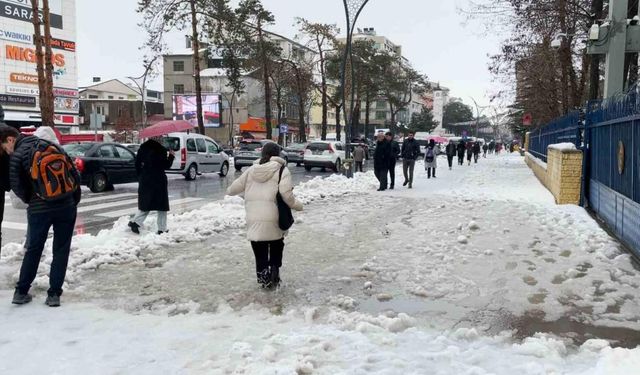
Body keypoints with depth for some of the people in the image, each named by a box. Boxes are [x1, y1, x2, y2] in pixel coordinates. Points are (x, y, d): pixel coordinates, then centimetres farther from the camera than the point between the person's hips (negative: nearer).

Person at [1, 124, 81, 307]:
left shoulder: (18, 156, -6)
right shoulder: (52, 146, 6)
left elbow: (18, 187, -4)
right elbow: (74, 175, 5)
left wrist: (32, 201, 15)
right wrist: (74, 201, 13)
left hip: (39, 210, -2)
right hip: (67, 207, 2)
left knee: (33, 249, 15)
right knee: (61, 250, 8)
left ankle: (21, 292, 21)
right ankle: (54, 294, 8)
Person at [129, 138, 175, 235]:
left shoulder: (142, 149, 4)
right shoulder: (160, 150, -12)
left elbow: (137, 165, 6)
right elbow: (166, 166, -8)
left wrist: (141, 177, 15)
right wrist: (171, 156, 7)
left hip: (145, 180, 5)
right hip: (159, 181, -5)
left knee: (146, 204, 16)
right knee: (162, 206, 6)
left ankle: (135, 222, 2)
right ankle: (162, 229, 6)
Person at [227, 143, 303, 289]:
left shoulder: (252, 170, 11)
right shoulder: (281, 169, -1)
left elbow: (234, 188, 17)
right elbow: (286, 194, -14)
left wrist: (229, 191, 40)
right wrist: (297, 205, 2)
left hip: (253, 218, 3)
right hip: (273, 219, -2)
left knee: (259, 251, 15)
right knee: (276, 247, 19)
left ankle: (263, 277, 15)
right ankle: (274, 275, 16)